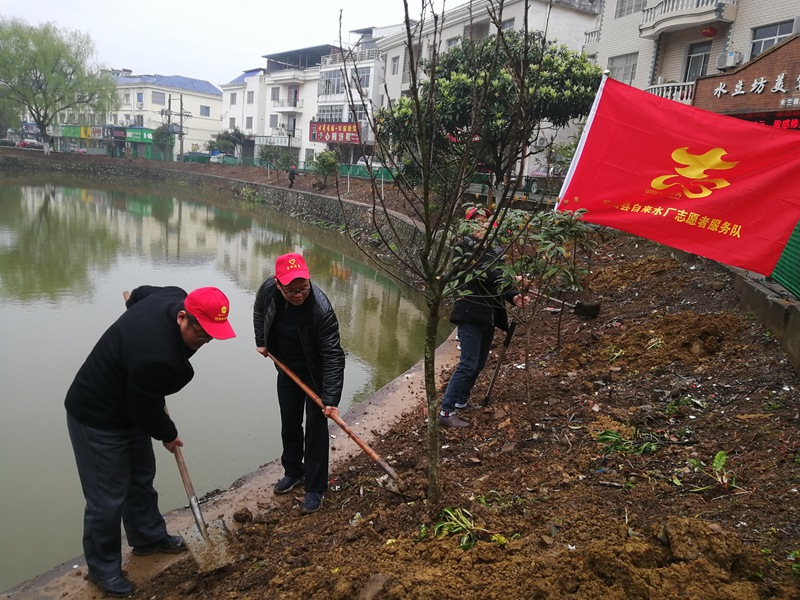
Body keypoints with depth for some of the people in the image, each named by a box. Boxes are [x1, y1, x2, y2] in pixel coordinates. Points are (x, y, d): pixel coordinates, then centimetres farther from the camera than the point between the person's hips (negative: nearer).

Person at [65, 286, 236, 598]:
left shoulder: (177, 299, -15)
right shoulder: (156, 355, -41)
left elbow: (141, 293, 10)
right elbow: (146, 409, -25)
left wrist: (132, 297, 32)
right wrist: (168, 435, -6)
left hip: (130, 404, 10)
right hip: (97, 418, -10)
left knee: (141, 476, 22)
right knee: (108, 496, 2)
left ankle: (148, 537, 42)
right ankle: (103, 567, 24)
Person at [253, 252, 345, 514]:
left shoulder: (321, 309, -36)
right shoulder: (268, 289, -21)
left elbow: (333, 355, -34)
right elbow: (259, 312, 6)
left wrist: (331, 399, -37)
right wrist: (261, 342, 7)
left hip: (315, 372, -5)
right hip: (285, 367, 5)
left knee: (316, 427, -3)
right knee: (289, 423, 16)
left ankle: (315, 488, 10)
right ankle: (293, 472, 37)